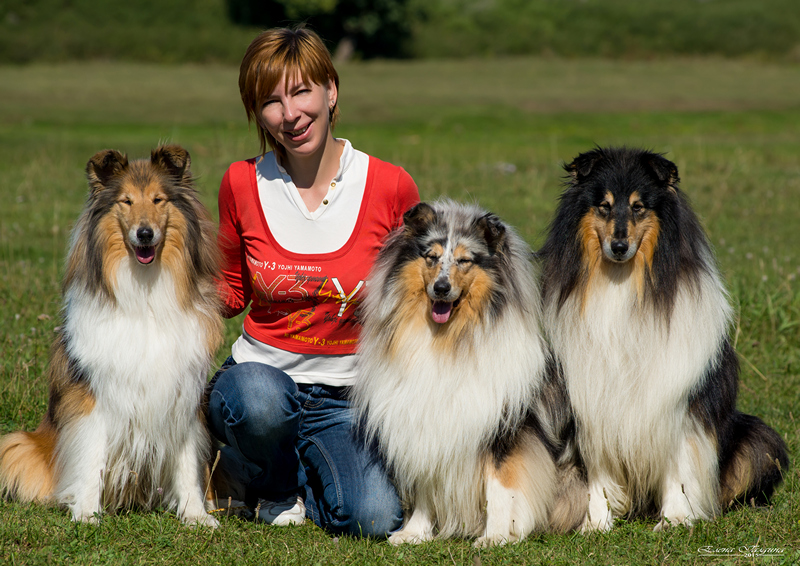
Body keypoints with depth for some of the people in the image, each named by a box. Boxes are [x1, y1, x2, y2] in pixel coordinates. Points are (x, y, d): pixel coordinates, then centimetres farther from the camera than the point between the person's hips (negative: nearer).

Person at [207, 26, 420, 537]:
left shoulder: (391, 187, -5)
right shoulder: (243, 184, -1)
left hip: (346, 399, 0)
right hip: (259, 375, 0)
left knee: (376, 519, -26)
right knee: (260, 398, -38)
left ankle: (301, 478, 11)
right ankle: (276, 481, 0)